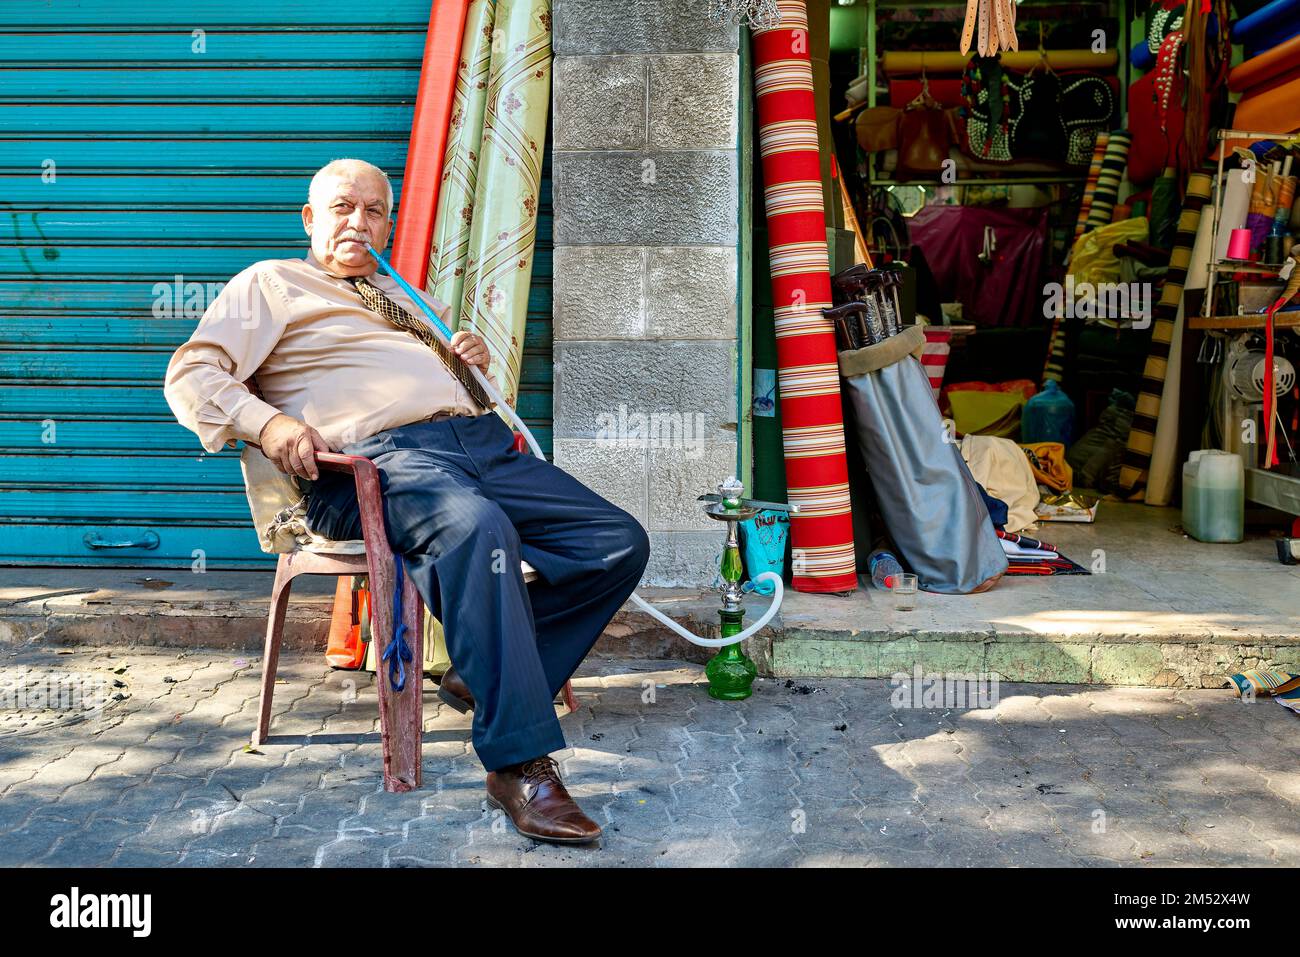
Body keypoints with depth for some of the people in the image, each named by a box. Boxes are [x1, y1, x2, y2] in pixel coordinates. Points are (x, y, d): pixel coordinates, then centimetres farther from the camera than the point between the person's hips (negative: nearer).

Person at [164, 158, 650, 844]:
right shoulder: (271, 284, 17)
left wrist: (476, 364, 18)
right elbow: (191, 374, 4)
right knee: (478, 527, -41)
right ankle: (519, 763, -38)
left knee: (619, 543, -10)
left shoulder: (409, 298, 36)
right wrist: (266, 422, -16)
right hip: (381, 458, -7)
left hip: (483, 441, 7)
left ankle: (485, 676, -3)